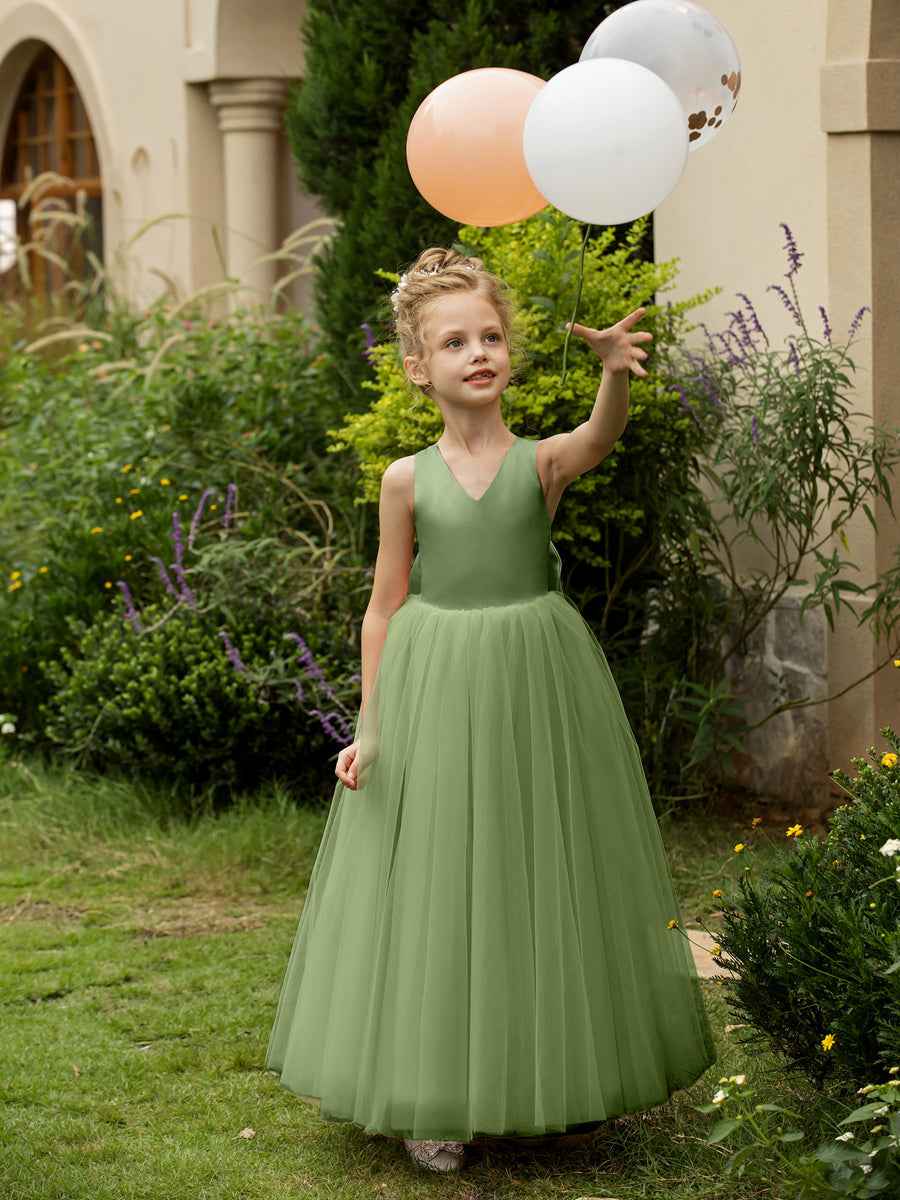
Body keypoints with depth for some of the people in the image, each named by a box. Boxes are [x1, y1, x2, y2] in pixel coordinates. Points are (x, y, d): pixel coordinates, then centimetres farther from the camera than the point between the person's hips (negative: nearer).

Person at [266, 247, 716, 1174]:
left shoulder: (543, 461, -3)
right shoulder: (409, 480, -1)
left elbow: (601, 435, -26)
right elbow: (385, 606, 4)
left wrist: (615, 369, -48)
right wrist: (369, 728, 2)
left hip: (533, 687, 0)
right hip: (433, 695, 0)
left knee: (539, 880, 8)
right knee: (436, 890, 4)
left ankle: (535, 1087, 25)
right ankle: (433, 1103, 16)